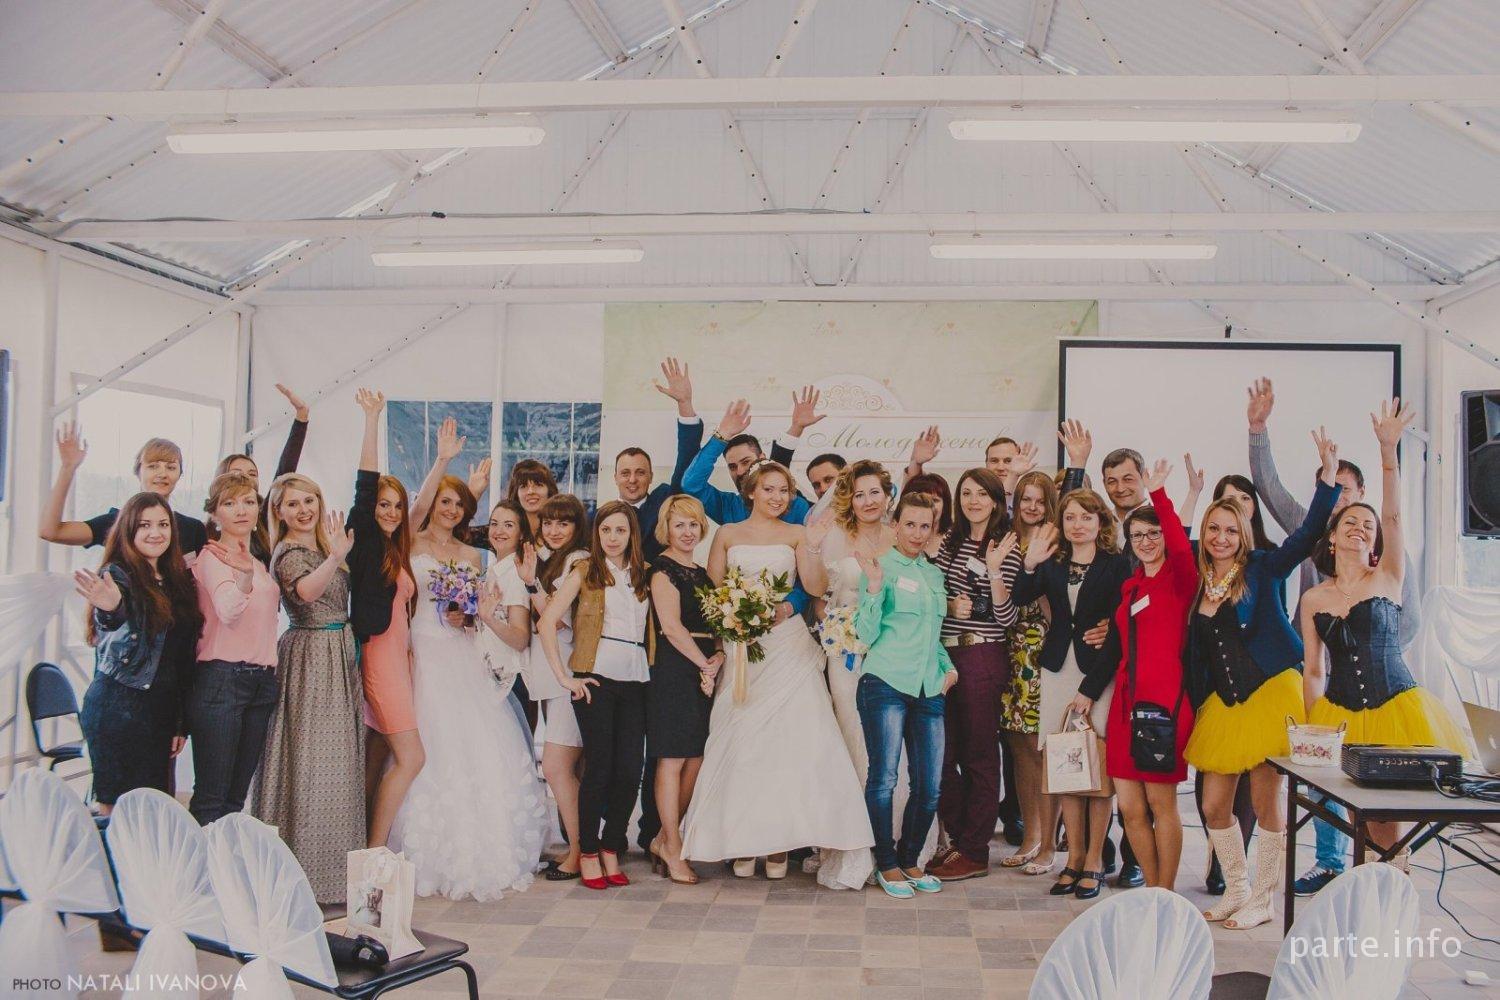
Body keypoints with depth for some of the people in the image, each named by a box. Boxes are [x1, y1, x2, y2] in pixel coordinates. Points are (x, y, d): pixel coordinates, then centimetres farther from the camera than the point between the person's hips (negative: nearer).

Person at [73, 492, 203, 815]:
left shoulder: (177, 582, 12)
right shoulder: (116, 576, -6)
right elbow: (121, 634, -28)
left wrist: (181, 723, 14)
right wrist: (112, 610, -52)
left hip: (162, 709, 6)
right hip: (118, 706, -6)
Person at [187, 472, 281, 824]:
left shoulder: (260, 560, 16)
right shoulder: (212, 557, -7)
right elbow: (228, 610, -27)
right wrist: (244, 575, -45)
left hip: (262, 681, 8)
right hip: (222, 678, -7)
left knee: (237, 795, 11)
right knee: (211, 798, -6)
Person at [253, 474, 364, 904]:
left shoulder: (320, 546, 14)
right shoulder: (289, 553, -12)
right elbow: (304, 591, -37)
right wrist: (336, 557, -51)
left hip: (338, 657, 9)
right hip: (310, 658, -9)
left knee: (337, 763, 12)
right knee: (311, 764, -7)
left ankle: (332, 867, 21)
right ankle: (306, 873, 0)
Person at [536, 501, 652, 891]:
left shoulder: (643, 574, 15)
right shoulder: (585, 571, 4)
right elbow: (547, 622, -4)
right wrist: (564, 676, -9)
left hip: (635, 680, 3)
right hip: (596, 677, -3)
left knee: (630, 770, -1)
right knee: (599, 766, -4)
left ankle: (611, 850, 13)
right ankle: (588, 854, 9)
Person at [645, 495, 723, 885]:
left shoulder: (702, 573, 19)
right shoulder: (663, 570, -5)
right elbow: (672, 627, -13)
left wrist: (719, 656, -2)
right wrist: (704, 664, -11)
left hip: (705, 668, 8)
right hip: (674, 668, -8)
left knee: (697, 758, 7)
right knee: (673, 760, -4)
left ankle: (664, 838, 18)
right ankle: (673, 851, 3)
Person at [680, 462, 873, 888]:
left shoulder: (796, 534, 9)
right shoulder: (727, 534, 10)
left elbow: (816, 586, -3)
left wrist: (813, 545, -16)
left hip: (788, 644, 0)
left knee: (790, 738, -8)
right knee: (741, 740, -3)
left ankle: (778, 841, 0)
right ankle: (741, 841, 5)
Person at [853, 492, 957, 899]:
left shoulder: (935, 573, 16)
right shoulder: (880, 567, -2)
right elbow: (867, 634, -7)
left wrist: (948, 666, 11)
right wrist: (874, 587, -18)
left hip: (929, 689, 6)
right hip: (886, 684, -6)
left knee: (930, 785, 5)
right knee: (884, 777, -2)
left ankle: (910, 859, 22)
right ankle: (887, 864, 12)